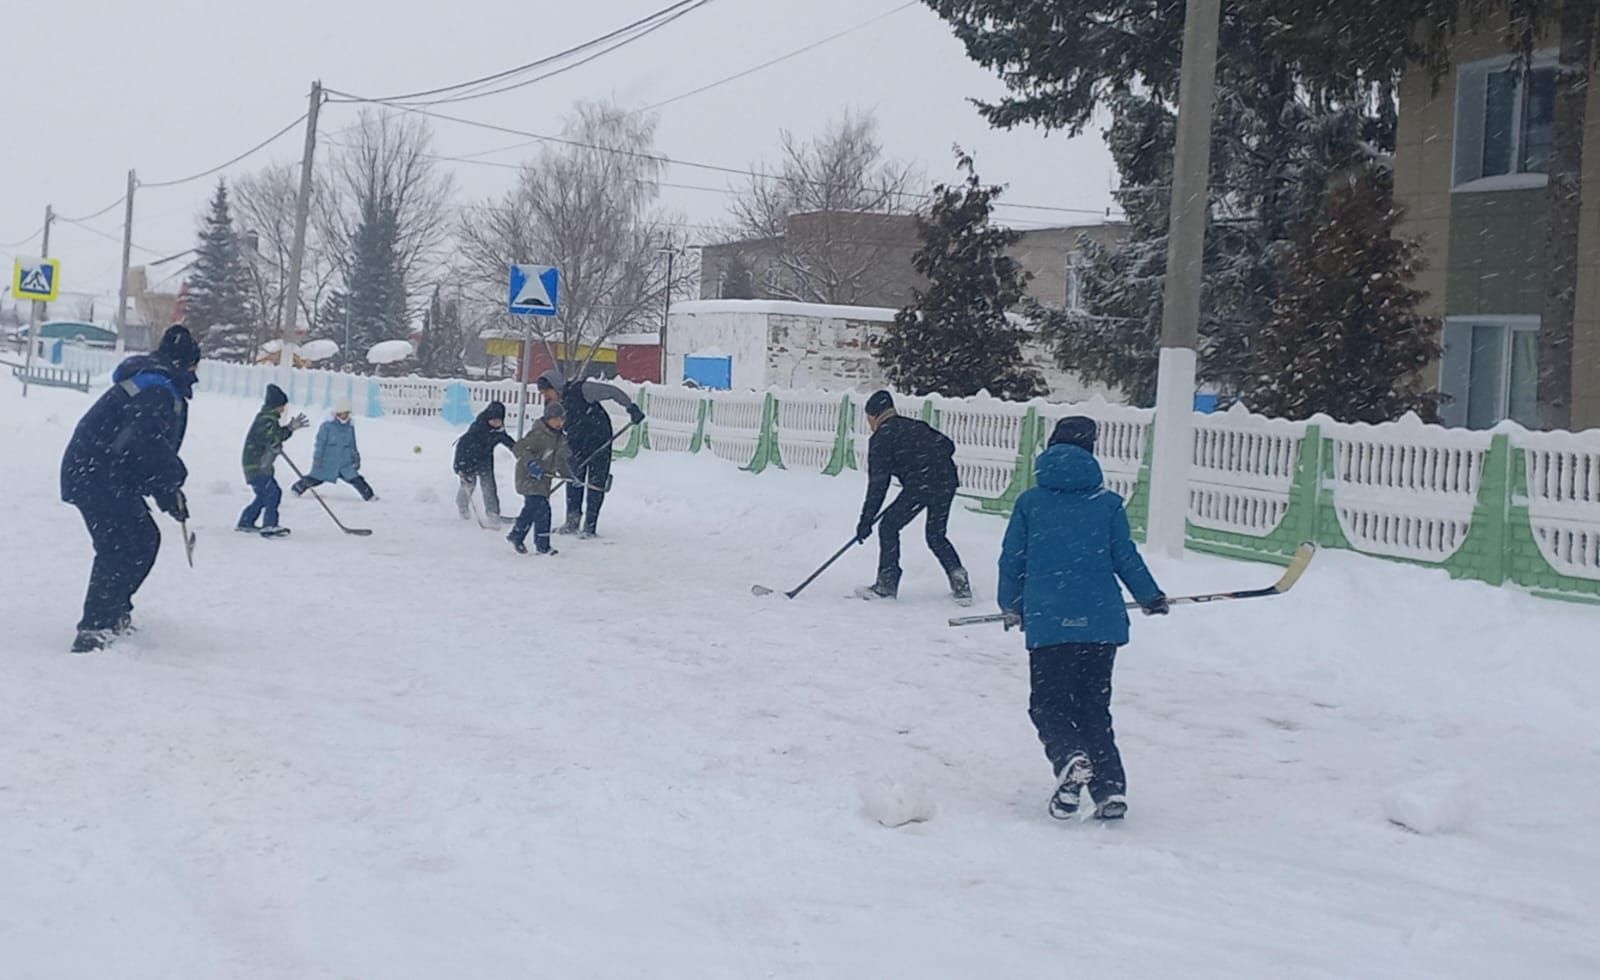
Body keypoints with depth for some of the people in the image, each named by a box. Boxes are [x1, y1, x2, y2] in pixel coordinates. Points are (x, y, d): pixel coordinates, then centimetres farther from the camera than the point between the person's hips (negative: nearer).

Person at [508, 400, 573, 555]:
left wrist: (570, 476, 15)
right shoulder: (538, 435, -19)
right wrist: (531, 463, -36)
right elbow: (518, 448, -25)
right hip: (529, 478, -9)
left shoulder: (559, 438, 9)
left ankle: (516, 536, 34)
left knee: (531, 509, 17)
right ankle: (542, 545, -7)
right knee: (542, 509, -14)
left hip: (543, 479, 9)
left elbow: (560, 460, 21)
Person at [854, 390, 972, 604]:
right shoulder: (916, 425, 23)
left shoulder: (881, 438, 3)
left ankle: (887, 584, 9)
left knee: (888, 527, 9)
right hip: (947, 482, 7)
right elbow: (947, 445, 19)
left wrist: (866, 520, 0)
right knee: (936, 535, 21)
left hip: (919, 486, -7)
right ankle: (960, 582, 10)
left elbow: (878, 483, -2)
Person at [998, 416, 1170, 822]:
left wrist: (1011, 606, 24)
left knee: (1048, 704, 6)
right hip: (1101, 621, 2)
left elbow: (1012, 560, 7)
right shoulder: (1107, 503, 4)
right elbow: (1125, 557, 6)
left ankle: (1071, 758, -23)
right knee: (1094, 706, 13)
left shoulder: (1029, 503, 4)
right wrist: (1151, 597, 23)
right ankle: (1110, 789, 4)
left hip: (1048, 623, -2)